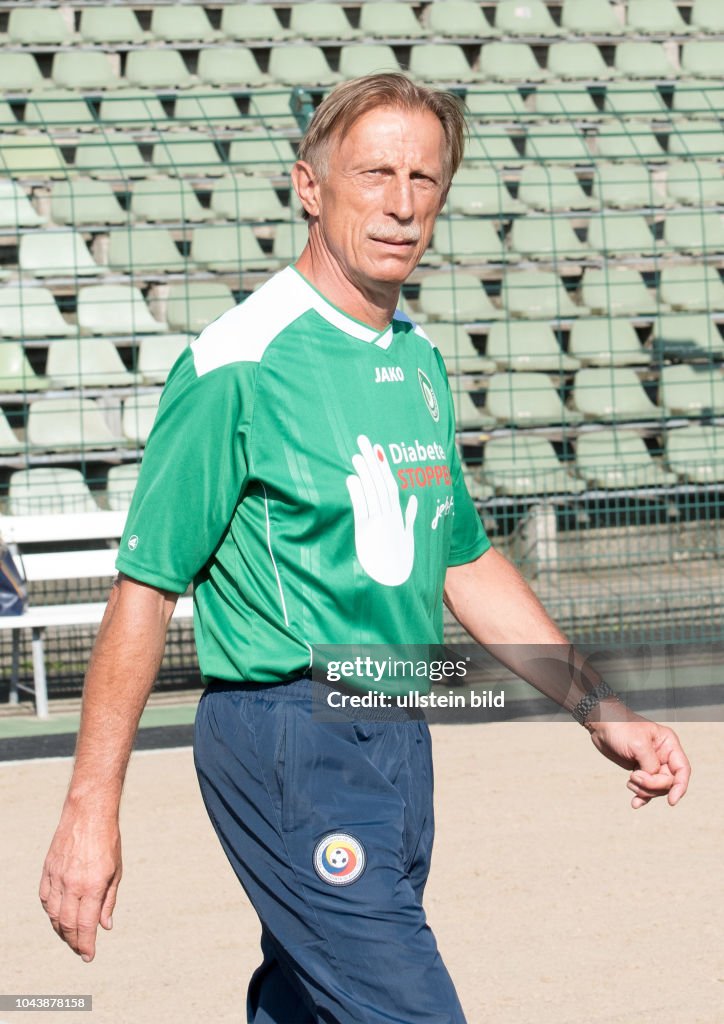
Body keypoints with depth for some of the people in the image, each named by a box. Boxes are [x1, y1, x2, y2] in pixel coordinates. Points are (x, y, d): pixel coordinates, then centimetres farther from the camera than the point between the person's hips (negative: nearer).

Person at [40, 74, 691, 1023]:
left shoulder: (420, 359, 12)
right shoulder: (239, 365, -12)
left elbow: (466, 563, 22)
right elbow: (146, 587, -12)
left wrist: (601, 711, 18)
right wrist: (91, 811, -13)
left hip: (397, 740, 8)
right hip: (289, 747, -8)